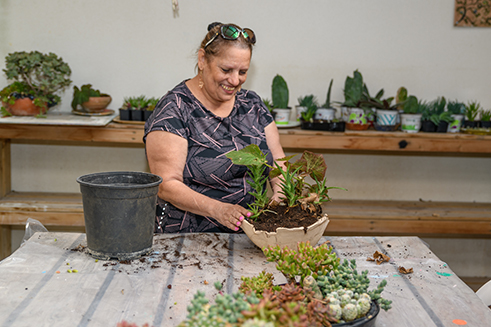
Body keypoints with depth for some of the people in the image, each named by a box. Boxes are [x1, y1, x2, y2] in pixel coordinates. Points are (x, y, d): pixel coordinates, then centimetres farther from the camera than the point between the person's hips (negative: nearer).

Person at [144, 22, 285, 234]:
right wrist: (217, 209, -27)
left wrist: (280, 193, -9)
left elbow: (278, 160, 13)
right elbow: (166, 184, -13)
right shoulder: (175, 109, -7)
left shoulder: (252, 103, 12)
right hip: (189, 239, -4)